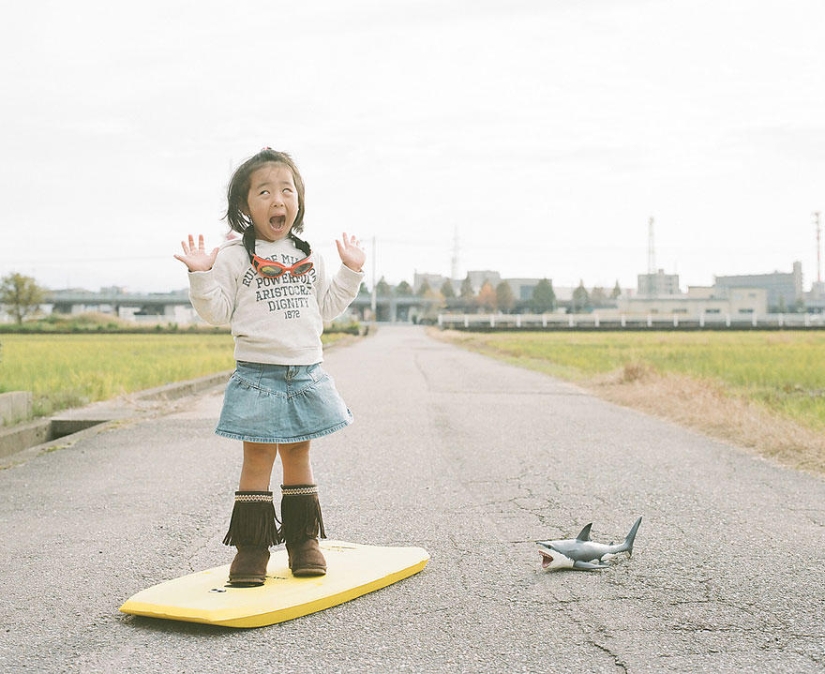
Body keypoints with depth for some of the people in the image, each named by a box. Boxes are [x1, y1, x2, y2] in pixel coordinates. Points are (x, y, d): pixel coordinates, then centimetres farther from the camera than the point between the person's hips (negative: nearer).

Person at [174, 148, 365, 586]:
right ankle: (251, 546, 4)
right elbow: (217, 312, -3)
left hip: (306, 374, 4)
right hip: (258, 376, -3)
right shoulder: (233, 257, -1)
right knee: (258, 458, -2)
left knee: (298, 456, 10)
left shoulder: (308, 257, 12)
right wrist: (202, 275, -16)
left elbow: (327, 307, 17)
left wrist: (351, 272, 12)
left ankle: (304, 540, 18)